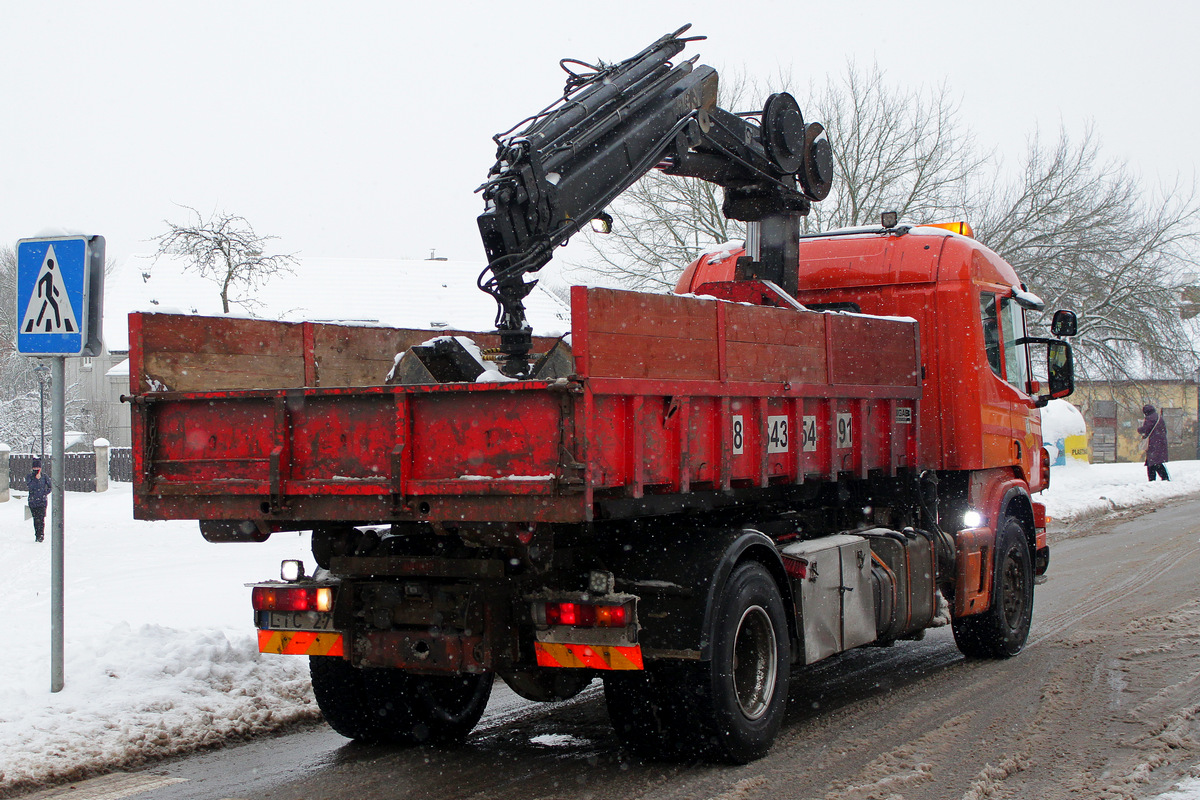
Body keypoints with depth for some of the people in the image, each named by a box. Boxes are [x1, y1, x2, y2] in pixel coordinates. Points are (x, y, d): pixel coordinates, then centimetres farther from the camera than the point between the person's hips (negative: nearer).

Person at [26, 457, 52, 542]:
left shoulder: (45, 477, 4)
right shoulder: (30, 476, 4)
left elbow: (50, 487, 12)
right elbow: (28, 486, -12)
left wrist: (45, 493, 0)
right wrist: (36, 479, -18)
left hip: (42, 501, -2)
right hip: (32, 501, 2)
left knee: (41, 518, -14)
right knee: (35, 519, 6)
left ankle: (41, 535, -19)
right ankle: (37, 535, 14)